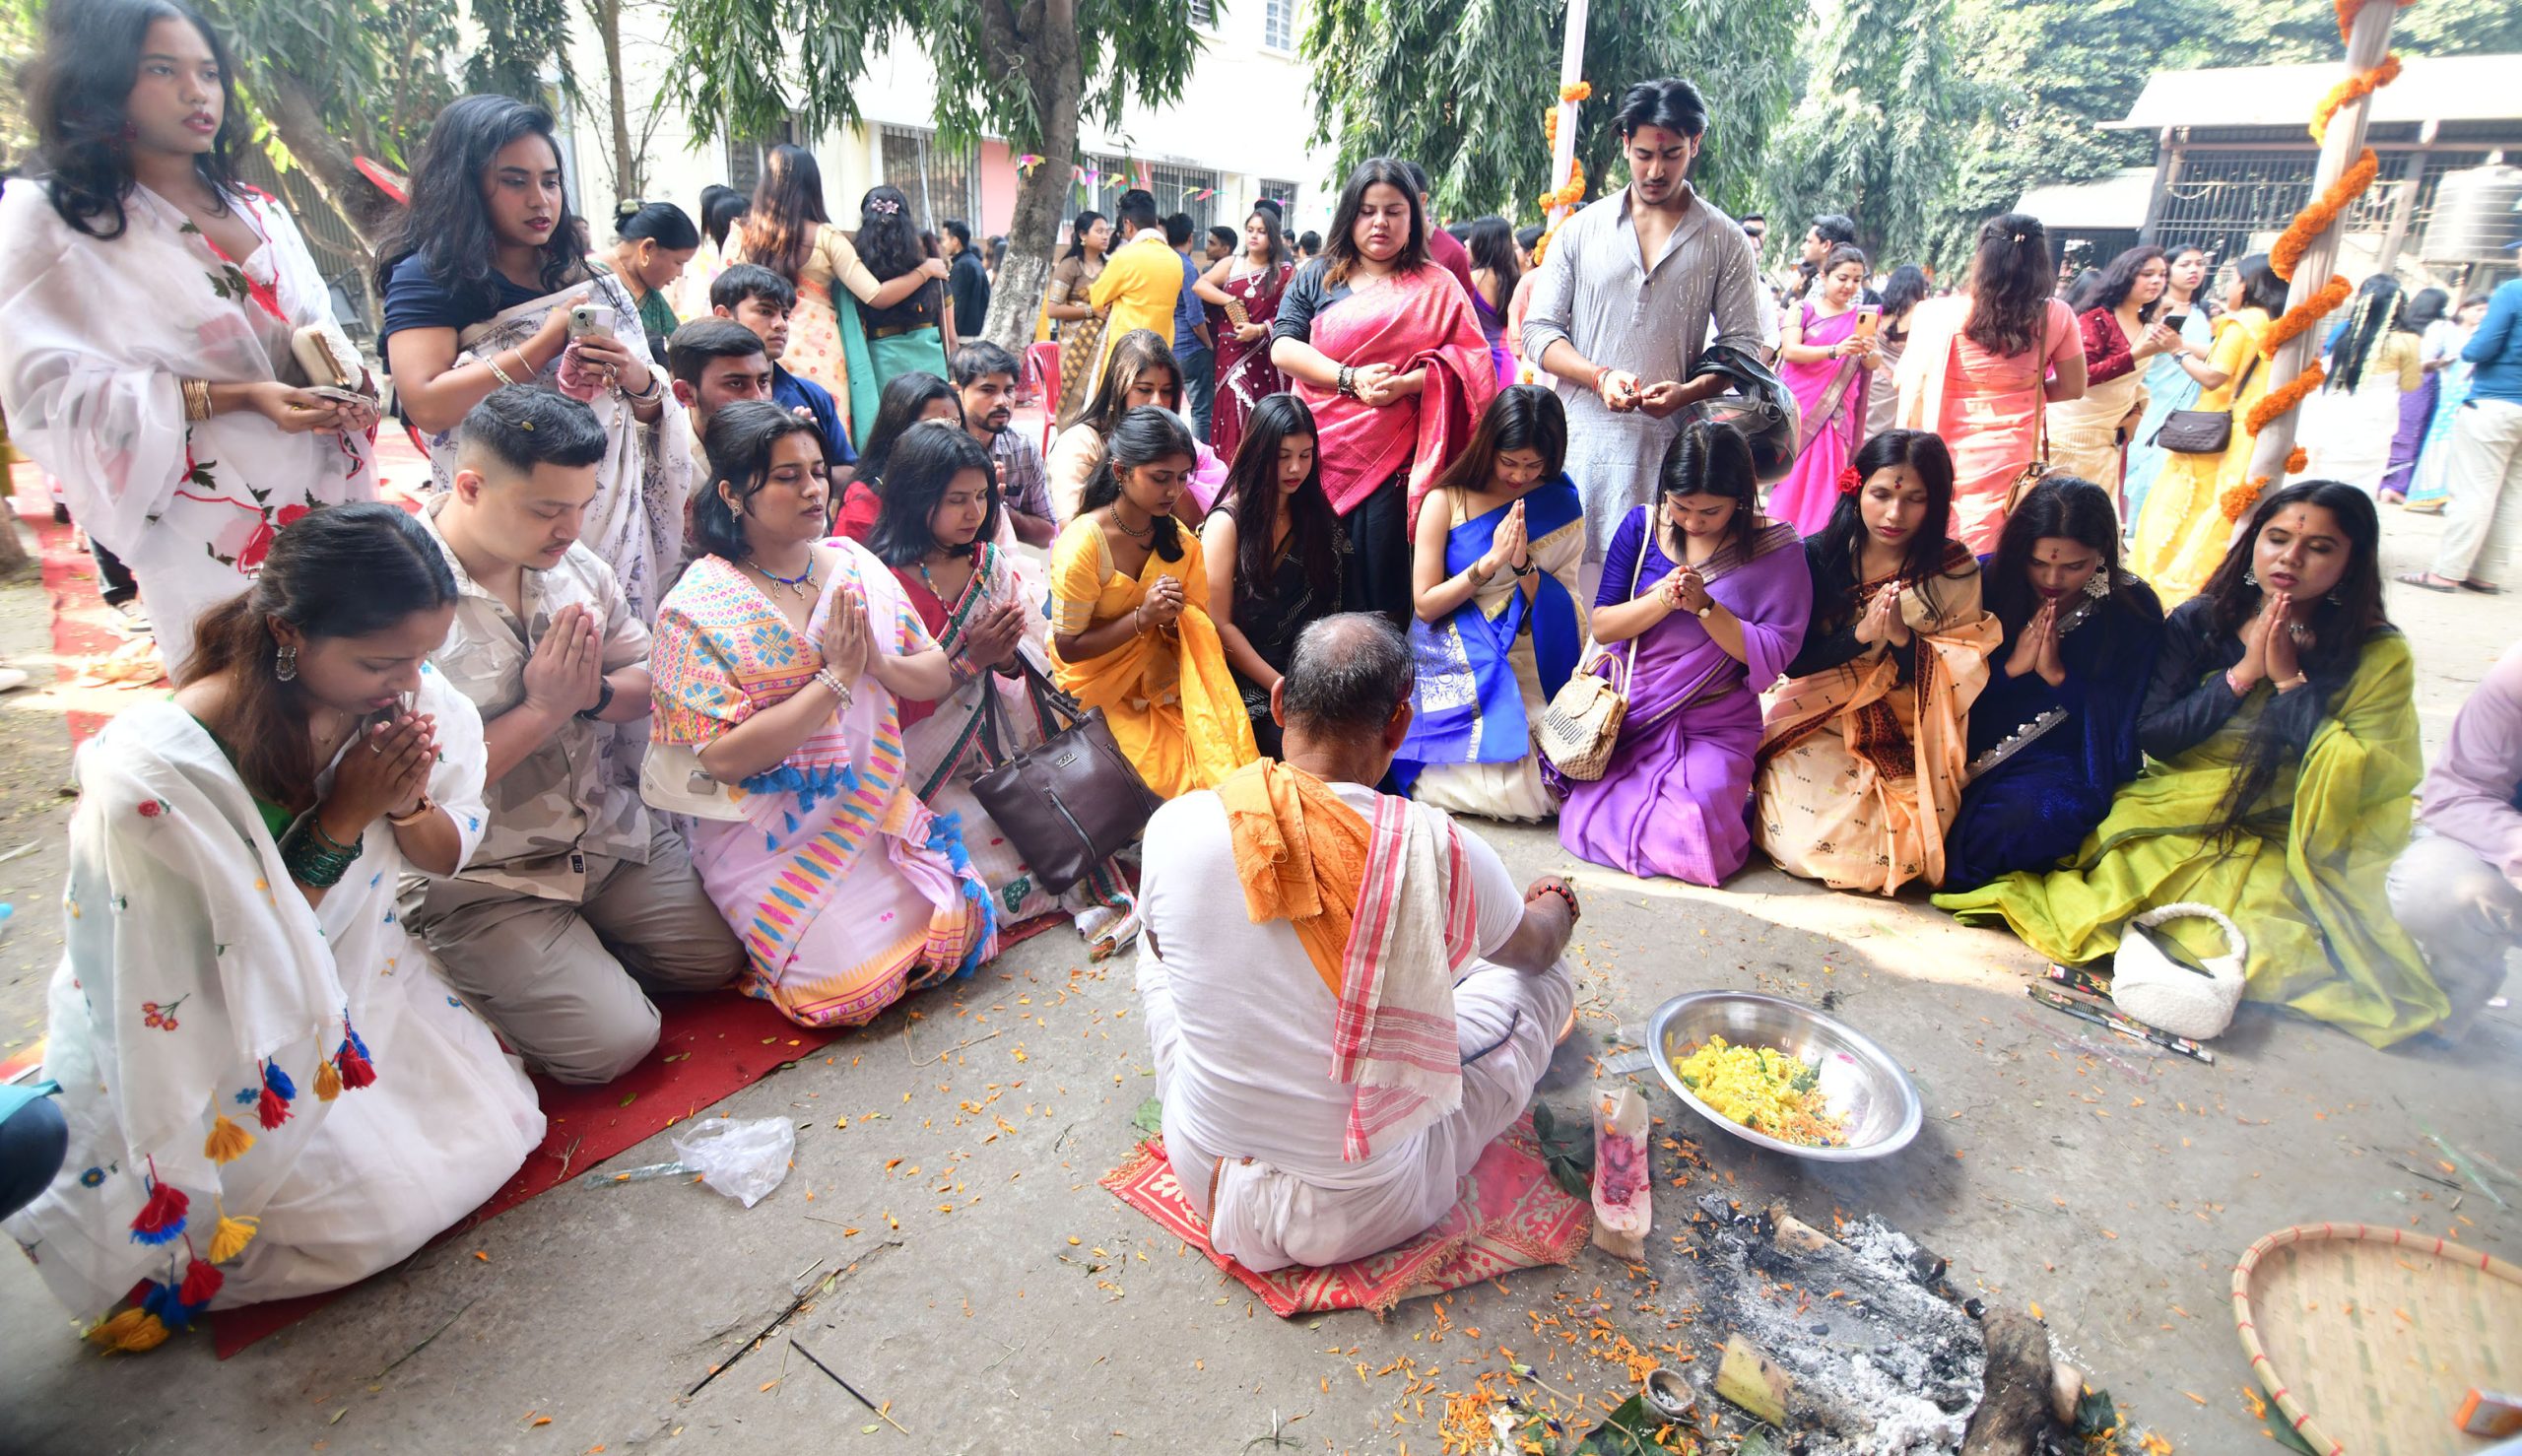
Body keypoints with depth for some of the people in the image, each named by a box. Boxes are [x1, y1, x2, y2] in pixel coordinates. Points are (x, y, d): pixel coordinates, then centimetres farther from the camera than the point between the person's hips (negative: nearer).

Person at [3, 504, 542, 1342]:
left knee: (497, 1128, 3)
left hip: (356, 981, 6)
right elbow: (246, 969, -23)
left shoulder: (398, 695, -17)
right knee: (394, 1204, -9)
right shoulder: (152, 780, -33)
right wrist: (341, 821, -30)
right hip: (206, 1044, -5)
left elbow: (447, 855, -3)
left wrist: (405, 803, -25)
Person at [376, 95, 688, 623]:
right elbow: (426, 406, -15)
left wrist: (641, 381, -10)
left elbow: (651, 415, 13)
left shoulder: (587, 281, 14)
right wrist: (547, 341, -12)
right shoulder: (429, 276, 0)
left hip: (612, 512, 4)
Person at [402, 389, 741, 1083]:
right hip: (477, 878, -6)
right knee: (612, 1041, -11)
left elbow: (649, 678, 7)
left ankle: (574, 953, 25)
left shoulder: (575, 565, -1)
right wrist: (540, 710, -21)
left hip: (607, 831, 7)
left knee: (720, 956, 6)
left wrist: (593, 694, -15)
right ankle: (480, 980, 16)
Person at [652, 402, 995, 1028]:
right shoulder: (697, 606, -13)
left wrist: (879, 664, -18)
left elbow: (938, 676, 4)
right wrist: (835, 678, -22)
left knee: (962, 928, -4)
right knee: (856, 976, -16)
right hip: (773, 836, -5)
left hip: (878, 807, 5)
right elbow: (723, 758, -20)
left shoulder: (854, 564, 2)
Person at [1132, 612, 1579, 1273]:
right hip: (1370, 1213, -2)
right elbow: (1535, 947, 1)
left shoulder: (1176, 828, -20)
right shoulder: (1441, 852, -24)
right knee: (1546, 977, 12)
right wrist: (1557, 901, 26)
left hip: (1205, 1177, 2)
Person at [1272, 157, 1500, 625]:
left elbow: (1470, 361, 1)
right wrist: (1350, 378, -13)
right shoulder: (1315, 278, 14)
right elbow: (1282, 347, 2)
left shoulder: (1436, 287, 9)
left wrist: (1405, 383, -17)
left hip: (1392, 463, -2)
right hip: (1319, 455, 2)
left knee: (1380, 592, -4)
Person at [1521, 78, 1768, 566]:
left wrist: (1688, 391, -13)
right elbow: (1538, 331, 7)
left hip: (1673, 443, 0)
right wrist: (1601, 376, -11)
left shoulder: (1724, 240, 9)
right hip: (1581, 440, 1)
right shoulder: (1582, 228, 11)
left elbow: (1744, 343, 7)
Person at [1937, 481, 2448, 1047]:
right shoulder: (2197, 622, 1)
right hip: (2174, 821, 0)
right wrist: (2243, 673, -12)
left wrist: (2290, 679, -13)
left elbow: (2360, 779, -11)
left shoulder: (2378, 654, 0)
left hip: (2277, 846, 0)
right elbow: (2152, 734, -4)